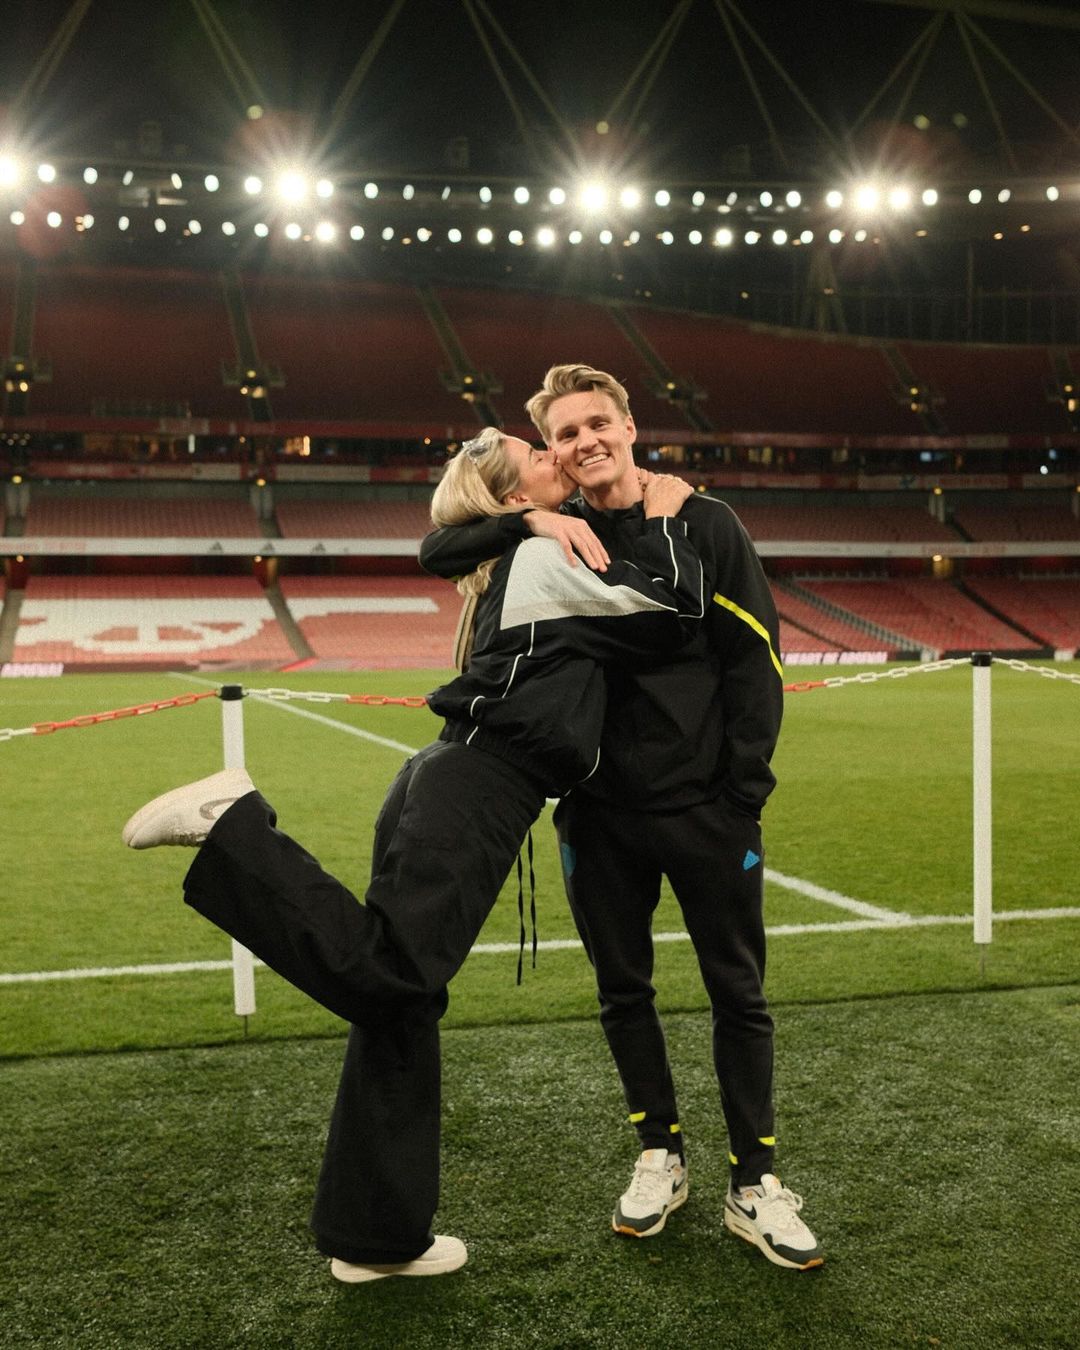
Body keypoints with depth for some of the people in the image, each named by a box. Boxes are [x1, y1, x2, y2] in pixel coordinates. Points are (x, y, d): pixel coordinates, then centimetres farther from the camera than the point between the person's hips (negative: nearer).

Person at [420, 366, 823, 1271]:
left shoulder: (705, 524, -3)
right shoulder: (552, 540, 3)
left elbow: (755, 660, -4)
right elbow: (438, 552, -4)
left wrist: (744, 790, -8)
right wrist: (529, 521, -20)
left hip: (706, 809, -2)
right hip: (599, 813, 2)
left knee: (738, 993, 7)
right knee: (624, 992, 12)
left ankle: (755, 1184, 21)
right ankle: (661, 1157, 31)